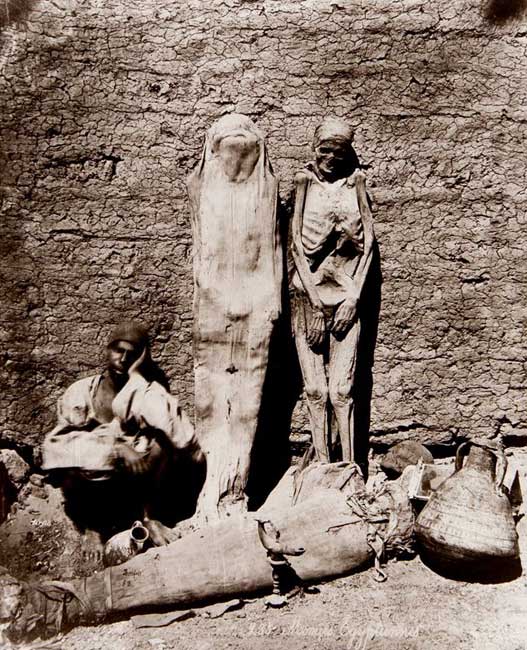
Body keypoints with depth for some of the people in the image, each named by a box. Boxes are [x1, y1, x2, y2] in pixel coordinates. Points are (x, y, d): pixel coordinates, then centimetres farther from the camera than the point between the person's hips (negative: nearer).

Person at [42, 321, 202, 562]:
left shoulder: (148, 392, -12)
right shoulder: (81, 392, -7)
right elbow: (60, 441, -17)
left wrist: (137, 377, -27)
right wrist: (115, 448, -32)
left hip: (133, 482, 0)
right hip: (93, 485, 1)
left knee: (162, 441, -26)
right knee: (71, 470, -32)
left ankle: (146, 515, -5)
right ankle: (90, 525, 0)